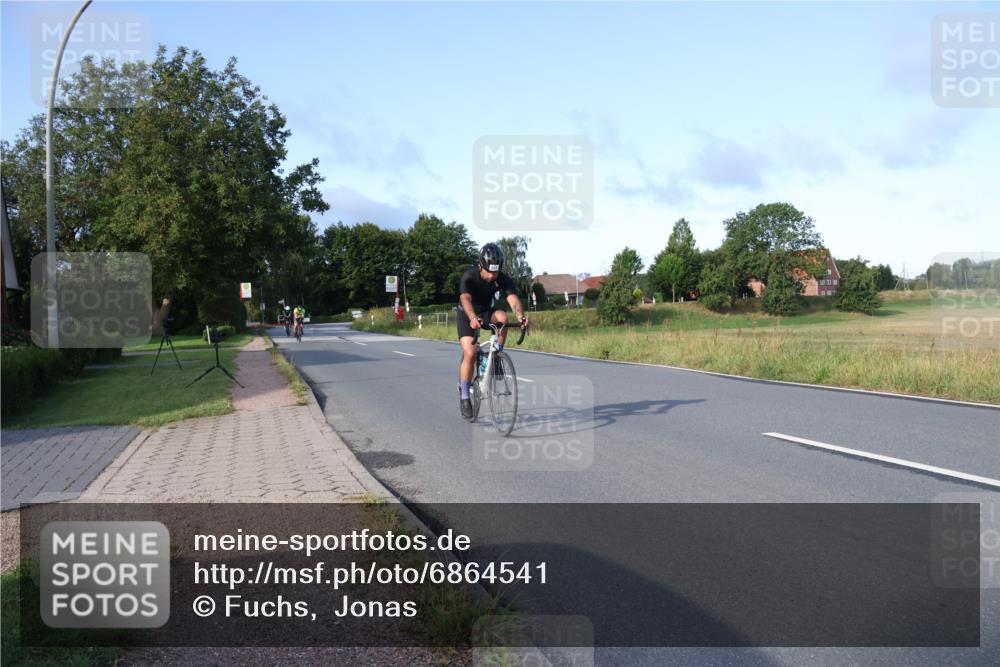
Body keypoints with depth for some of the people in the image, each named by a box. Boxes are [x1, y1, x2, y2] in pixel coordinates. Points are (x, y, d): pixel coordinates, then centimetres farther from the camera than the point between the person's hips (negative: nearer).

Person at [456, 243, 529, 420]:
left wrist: (521, 316, -59)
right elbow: (465, 299, -46)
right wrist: (473, 318, -66)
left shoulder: (504, 280, -23)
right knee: (470, 353, -19)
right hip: (468, 315, -2)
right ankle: (464, 396, -5)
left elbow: (513, 300, -38)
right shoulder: (468, 277, -29)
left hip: (487, 312, 2)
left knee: (502, 316, -32)